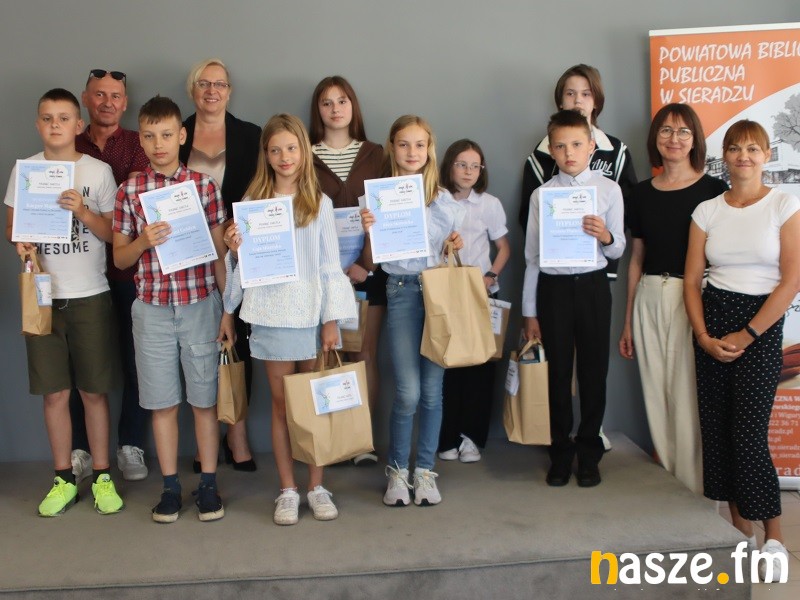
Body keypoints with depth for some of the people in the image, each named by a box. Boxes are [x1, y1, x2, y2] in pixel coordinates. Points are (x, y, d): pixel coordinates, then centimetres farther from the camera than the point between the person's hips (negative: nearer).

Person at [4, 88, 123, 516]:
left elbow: (113, 234, 0)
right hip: (43, 294, 2)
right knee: (55, 393, 6)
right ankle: (64, 479, 19)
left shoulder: (99, 172, -1)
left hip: (90, 296, -1)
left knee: (94, 391, 5)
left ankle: (102, 477, 18)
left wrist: (82, 211, -17)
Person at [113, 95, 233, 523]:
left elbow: (220, 252, 3)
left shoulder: (204, 186, 0)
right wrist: (144, 241, -15)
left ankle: (208, 485, 19)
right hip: (152, 309, 1)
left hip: (200, 306, -1)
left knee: (205, 399, 6)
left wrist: (228, 310, 0)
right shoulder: (129, 191, 3)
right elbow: (119, 259, 7)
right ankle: (170, 486, 21)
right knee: (163, 402, 9)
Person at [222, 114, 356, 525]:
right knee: (281, 403, 6)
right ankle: (288, 490, 16)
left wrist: (331, 319, -3)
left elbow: (330, 264, 2)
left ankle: (316, 487, 18)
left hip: (311, 313, 0)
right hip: (271, 314, 0)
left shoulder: (319, 203, 3)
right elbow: (247, 265, 7)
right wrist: (235, 249, -15)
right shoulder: (252, 202, 3)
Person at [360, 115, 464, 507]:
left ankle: (425, 470, 18)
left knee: (432, 389, 3)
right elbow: (373, 261, 4)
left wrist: (457, 247, -6)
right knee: (408, 391, -6)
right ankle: (397, 470, 13)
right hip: (401, 291, -2)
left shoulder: (443, 199, 8)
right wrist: (368, 232, -14)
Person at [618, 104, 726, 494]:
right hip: (649, 300, 4)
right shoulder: (642, 194, 10)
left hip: (693, 300, -4)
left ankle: (693, 491, 13)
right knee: (656, 396, 10)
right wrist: (628, 322, 14)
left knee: (688, 398, -1)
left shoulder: (713, 190, -2)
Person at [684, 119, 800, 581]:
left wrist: (747, 335, -12)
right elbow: (692, 278, 4)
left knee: (749, 434, -7)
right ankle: (740, 528, 20)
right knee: (716, 426, 5)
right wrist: (702, 335, -8)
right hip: (712, 319, 4)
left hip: (762, 323, -4)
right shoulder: (707, 211, 6)